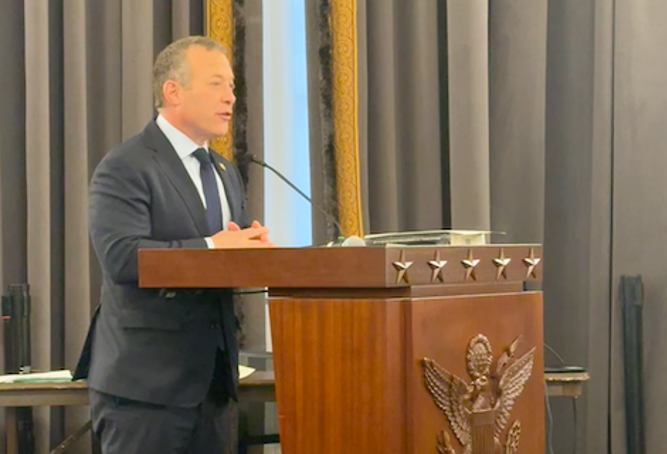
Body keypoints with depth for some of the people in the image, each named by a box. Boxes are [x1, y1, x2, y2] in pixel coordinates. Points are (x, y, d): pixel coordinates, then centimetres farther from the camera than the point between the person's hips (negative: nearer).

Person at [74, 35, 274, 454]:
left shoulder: (226, 172, 19)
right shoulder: (125, 168, -9)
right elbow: (121, 257, -22)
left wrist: (253, 246, -7)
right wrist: (211, 248, -23)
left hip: (214, 380, 8)